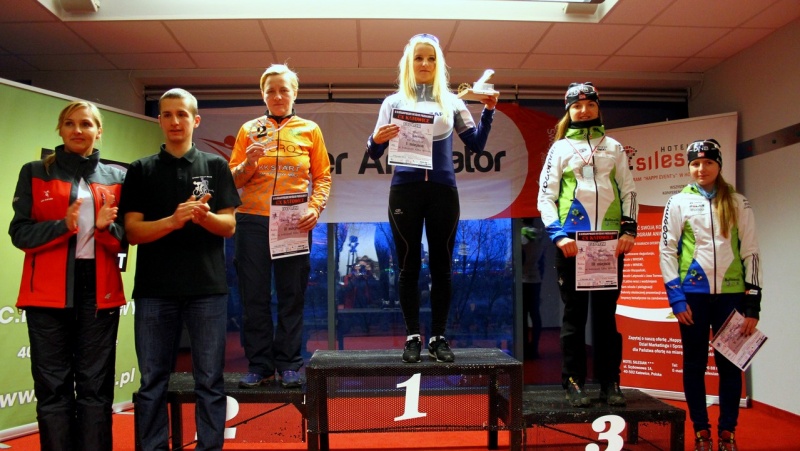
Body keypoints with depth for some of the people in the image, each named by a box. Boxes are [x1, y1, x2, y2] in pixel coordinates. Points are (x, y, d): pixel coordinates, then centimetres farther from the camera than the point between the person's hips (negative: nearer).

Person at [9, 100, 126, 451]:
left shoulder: (116, 177, 10)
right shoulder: (35, 173, 7)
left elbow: (125, 240, 8)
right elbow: (19, 233, -1)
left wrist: (106, 227, -14)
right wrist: (62, 225, -18)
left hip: (99, 290, 1)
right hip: (48, 291, -1)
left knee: (95, 386, 4)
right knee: (52, 386, 2)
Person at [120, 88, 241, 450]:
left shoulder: (216, 166, 8)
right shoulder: (140, 170, 8)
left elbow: (229, 226, 3)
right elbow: (133, 231, -1)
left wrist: (203, 216, -19)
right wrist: (174, 220, -19)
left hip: (208, 288, 0)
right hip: (154, 290, 1)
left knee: (209, 382, 5)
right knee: (153, 382, 8)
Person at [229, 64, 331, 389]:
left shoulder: (309, 130, 9)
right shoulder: (249, 130, 10)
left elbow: (322, 176, 5)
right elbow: (233, 179, 7)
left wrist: (315, 208, -10)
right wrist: (249, 163, -12)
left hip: (294, 223, -1)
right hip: (253, 220, 1)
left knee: (292, 294, 4)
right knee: (254, 294, 3)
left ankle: (289, 365, 14)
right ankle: (259, 365, 14)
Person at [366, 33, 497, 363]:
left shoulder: (452, 101, 12)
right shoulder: (394, 102, 9)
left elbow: (477, 145, 6)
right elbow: (374, 154, 5)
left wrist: (488, 111, -6)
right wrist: (377, 140, -16)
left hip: (443, 191, 1)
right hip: (405, 190, -1)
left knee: (441, 265, 3)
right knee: (409, 266, 2)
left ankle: (438, 337, 12)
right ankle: (412, 337, 10)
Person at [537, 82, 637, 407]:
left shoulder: (614, 147, 16)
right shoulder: (560, 148, 10)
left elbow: (628, 190, 13)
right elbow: (545, 196, 3)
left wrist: (628, 230, 0)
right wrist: (558, 234, -10)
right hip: (572, 242, -2)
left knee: (606, 313, 6)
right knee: (574, 313, 2)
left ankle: (610, 382, 12)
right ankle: (574, 382, 8)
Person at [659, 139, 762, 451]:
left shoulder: (738, 203, 6)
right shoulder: (679, 202, 4)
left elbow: (751, 252, 4)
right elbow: (667, 250, 1)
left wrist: (752, 303, -1)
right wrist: (676, 297, -6)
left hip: (730, 292, 1)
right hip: (694, 293, 0)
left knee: (730, 363, 7)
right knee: (694, 363, 6)